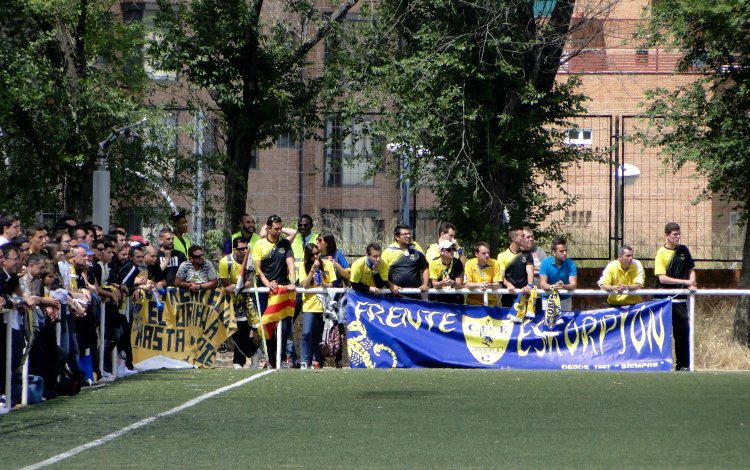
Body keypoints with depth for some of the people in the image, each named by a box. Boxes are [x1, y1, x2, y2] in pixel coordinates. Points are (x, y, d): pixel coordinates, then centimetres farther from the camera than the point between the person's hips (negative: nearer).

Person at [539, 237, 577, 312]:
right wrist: (553, 286, -39)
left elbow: (573, 284, -18)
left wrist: (563, 286, -41)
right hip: (548, 299, -1)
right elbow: (542, 284, -17)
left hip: (565, 300, 1)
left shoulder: (571, 264, -10)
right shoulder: (545, 263, -12)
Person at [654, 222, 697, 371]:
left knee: (683, 331, 2)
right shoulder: (661, 253, -5)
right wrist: (685, 282, -16)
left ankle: (683, 365, 9)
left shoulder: (683, 250, 8)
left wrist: (692, 284, -1)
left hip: (680, 299, 4)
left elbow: (691, 270, 19)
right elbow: (662, 278, -13)